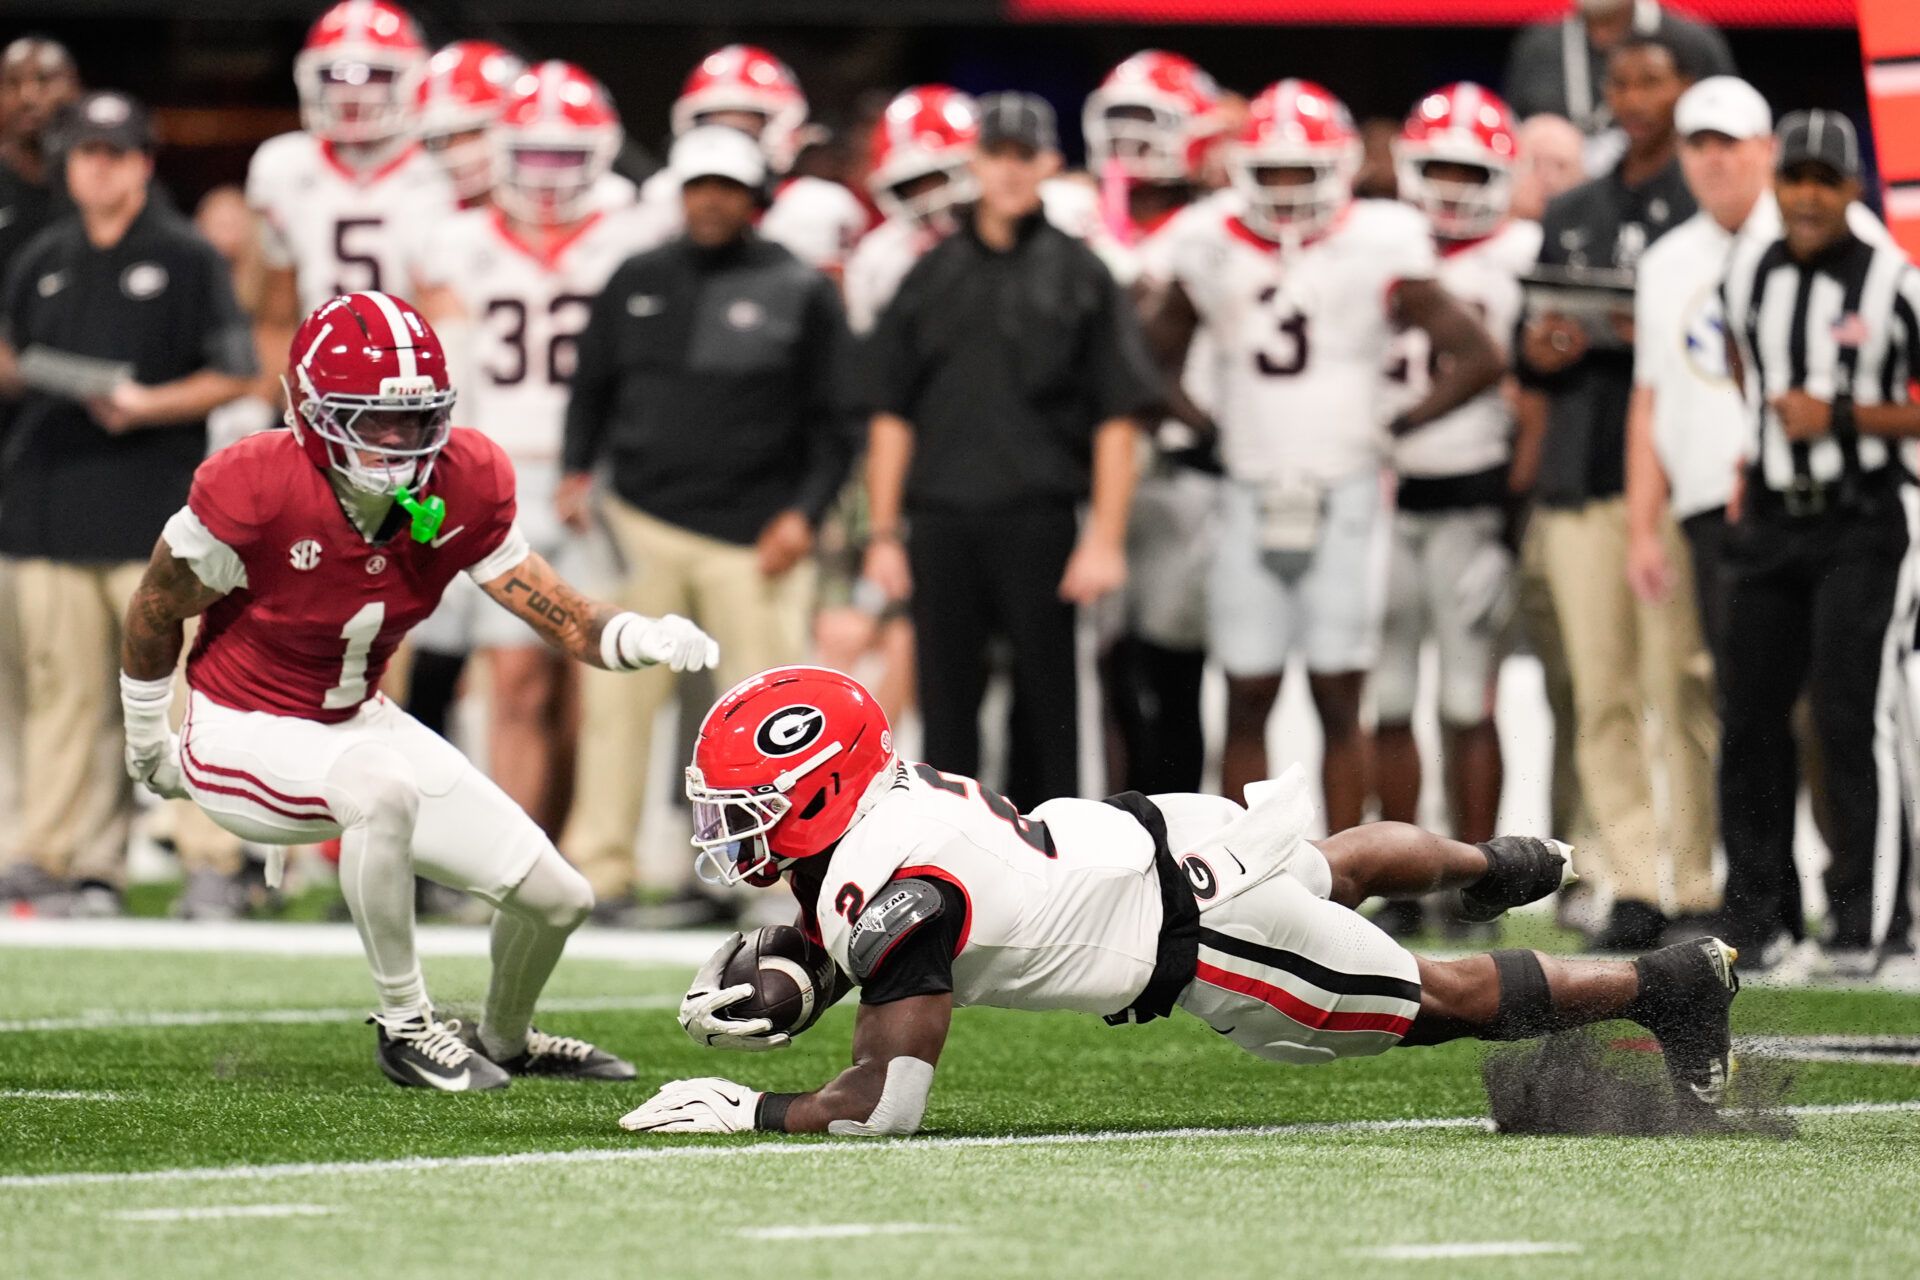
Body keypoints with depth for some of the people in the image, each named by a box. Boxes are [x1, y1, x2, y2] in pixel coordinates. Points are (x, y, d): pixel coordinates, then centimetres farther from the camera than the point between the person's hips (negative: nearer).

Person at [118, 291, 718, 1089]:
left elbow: (563, 619, -10)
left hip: (357, 723, 6)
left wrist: (646, 639, -33)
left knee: (558, 901, 4)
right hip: (244, 733, -6)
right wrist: (146, 744, 5)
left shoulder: (466, 488, -12)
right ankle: (405, 1024, -20)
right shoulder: (253, 492, -26)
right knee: (381, 785, -40)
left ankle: (504, 1041, 38)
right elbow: (155, 613, -9)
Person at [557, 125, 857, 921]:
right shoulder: (637, 283, 11)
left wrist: (803, 511, -7)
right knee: (619, 698, -1)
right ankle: (598, 869, 3)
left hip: (752, 536, -2)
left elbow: (832, 422, 4)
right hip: (643, 520, 2)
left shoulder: (800, 294, 3)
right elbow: (593, 387, 18)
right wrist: (577, 469, 2)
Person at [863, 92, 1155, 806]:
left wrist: (1105, 537, -6)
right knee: (947, 702, 5)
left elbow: (1115, 420, 0)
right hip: (941, 520, 2)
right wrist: (884, 533, 6)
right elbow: (892, 415, 12)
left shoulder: (1078, 275, 3)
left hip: (1039, 521, -2)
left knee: (1047, 701, 3)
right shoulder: (933, 276, 11)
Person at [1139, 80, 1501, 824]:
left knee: (1338, 699, -1)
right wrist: (1205, 427, 7)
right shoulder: (1211, 252, 4)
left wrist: (1393, 427, -4)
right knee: (1247, 699, 3)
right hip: (1251, 498, 3)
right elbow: (1154, 357, 17)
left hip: (1346, 494, -3)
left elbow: (1479, 359, -5)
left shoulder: (1377, 253, -6)